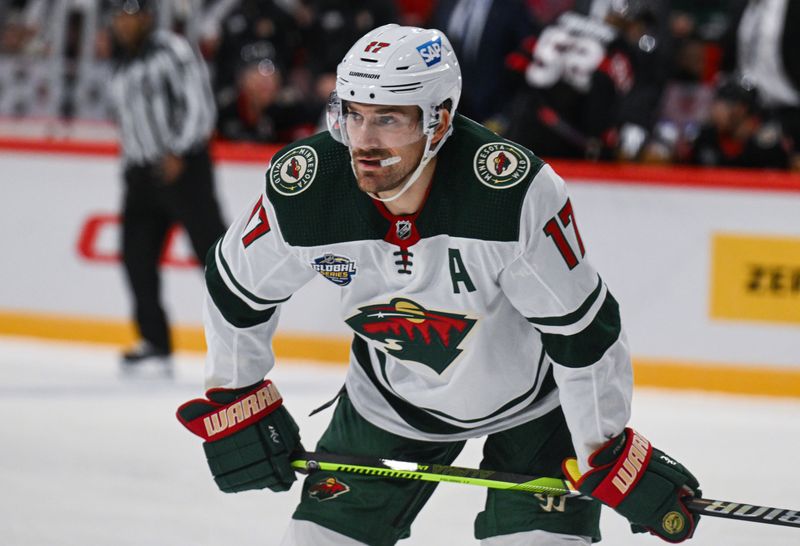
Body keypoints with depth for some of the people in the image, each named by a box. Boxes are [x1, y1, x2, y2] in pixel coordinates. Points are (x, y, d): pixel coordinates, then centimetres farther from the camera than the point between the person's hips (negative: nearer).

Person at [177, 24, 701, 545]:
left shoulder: (519, 192, -35)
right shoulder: (301, 190, -24)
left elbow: (582, 329, -25)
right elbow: (236, 288, -3)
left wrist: (611, 455, -18)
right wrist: (235, 403, 4)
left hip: (533, 399, -3)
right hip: (389, 401, 3)